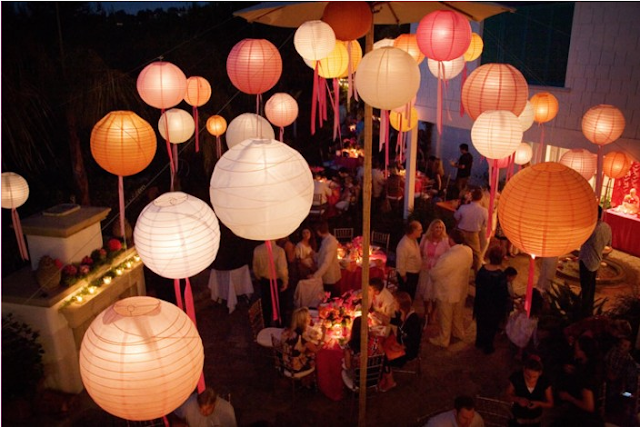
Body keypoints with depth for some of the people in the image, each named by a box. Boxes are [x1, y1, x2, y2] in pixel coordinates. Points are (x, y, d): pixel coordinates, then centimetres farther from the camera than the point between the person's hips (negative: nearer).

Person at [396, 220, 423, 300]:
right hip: (407, 275, -9)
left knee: (411, 296, 22)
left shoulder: (414, 240, 2)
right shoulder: (404, 244, -27)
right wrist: (403, 276, -16)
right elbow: (400, 263, -24)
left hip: (415, 274, 9)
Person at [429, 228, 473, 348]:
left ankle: (443, 340, 33)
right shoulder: (468, 251, -13)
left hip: (447, 292, -7)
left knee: (445, 318, 15)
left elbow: (435, 274, -25)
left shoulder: (449, 257, -36)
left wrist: (431, 270, -4)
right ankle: (458, 333, 51)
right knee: (457, 314, 30)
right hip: (461, 289, 7)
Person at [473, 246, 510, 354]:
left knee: (481, 324, 26)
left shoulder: (481, 270, -16)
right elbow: (503, 295, -20)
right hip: (494, 308, -4)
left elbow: (478, 287, -3)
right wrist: (502, 309, -3)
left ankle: (479, 342, 46)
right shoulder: (501, 276, -30)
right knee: (491, 327, 18)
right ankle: (488, 347, 35)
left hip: (481, 304, 4)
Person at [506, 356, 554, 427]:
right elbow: (508, 397, -11)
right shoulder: (516, 378, -26)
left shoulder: (545, 381, -22)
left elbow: (550, 404, -9)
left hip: (535, 420, 2)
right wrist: (518, 399, -32)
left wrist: (539, 404, -29)